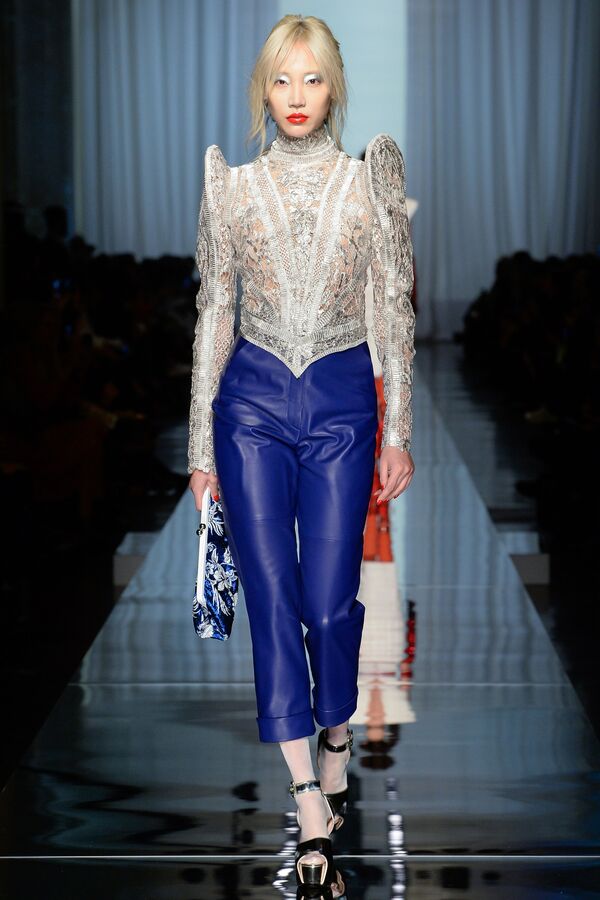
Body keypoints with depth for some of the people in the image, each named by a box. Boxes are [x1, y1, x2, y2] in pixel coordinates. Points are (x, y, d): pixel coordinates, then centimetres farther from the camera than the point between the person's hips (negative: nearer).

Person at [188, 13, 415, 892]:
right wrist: (201, 444, 4)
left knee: (330, 599, 1)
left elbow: (395, 308, 3)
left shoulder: (371, 177, 0)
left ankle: (336, 735, 31)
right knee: (273, 597, -3)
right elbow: (214, 313, 5)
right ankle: (312, 799, 1)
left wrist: (399, 432, 1)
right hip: (253, 398, 1)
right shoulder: (231, 185, 2)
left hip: (342, 400, -1)